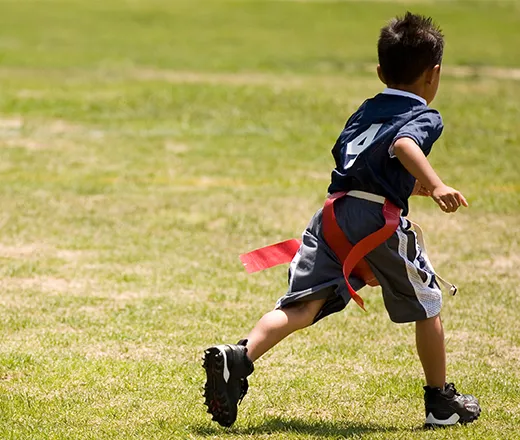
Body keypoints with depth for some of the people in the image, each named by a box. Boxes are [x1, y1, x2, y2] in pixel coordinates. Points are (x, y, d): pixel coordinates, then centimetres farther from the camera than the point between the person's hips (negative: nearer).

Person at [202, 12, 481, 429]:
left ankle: (238, 357, -30)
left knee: (302, 305, -7)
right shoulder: (425, 116, 4)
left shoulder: (364, 111, 27)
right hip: (379, 219, -5)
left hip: (333, 213, 6)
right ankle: (441, 402, 23)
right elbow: (403, 144, -18)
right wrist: (435, 184, -31)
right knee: (427, 304, 14)